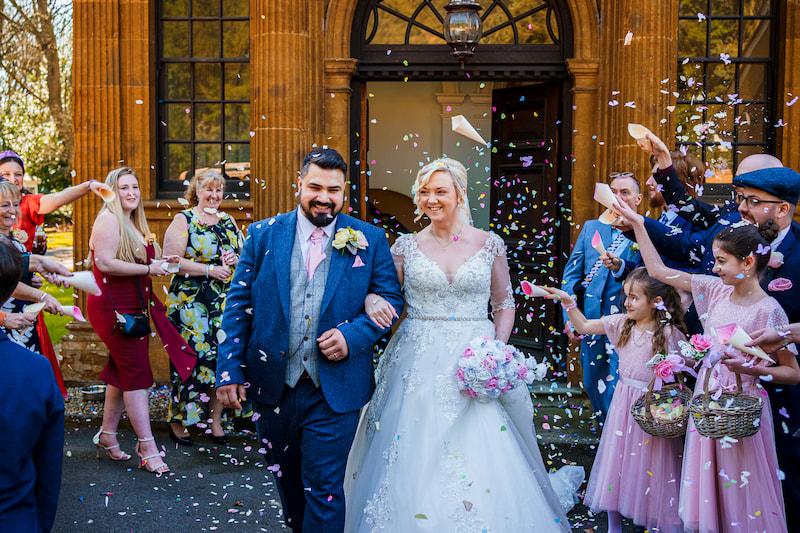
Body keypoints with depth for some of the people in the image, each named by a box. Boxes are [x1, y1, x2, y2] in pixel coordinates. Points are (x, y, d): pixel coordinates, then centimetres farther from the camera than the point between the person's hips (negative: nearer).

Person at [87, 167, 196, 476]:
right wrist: (149, 269, -20)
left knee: (122, 374, 15)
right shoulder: (108, 220, -13)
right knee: (137, 375, -9)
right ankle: (147, 448, -6)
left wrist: (160, 262, 9)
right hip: (113, 309, -9)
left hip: (133, 309, 9)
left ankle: (107, 436, 27)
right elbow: (105, 263, -24)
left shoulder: (132, 223, 16)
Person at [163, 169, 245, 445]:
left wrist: (235, 260, -3)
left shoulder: (228, 222, 13)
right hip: (191, 304, -5)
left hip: (225, 303, 5)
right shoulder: (183, 220, -3)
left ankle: (216, 420, 15)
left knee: (221, 357, 4)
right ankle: (178, 420, 11)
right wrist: (210, 269, -17)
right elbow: (171, 261, -13)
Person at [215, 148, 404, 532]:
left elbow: (390, 298, 1)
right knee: (287, 480, 20)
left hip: (335, 389, -2)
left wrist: (353, 335, -17)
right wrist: (229, 370, -5)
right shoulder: (263, 235, 1)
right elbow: (238, 305, 1)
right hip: (273, 385, 3)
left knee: (324, 488, 1)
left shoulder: (369, 239, -1)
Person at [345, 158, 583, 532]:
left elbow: (504, 305, 9)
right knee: (413, 460, 2)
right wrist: (373, 302, -15)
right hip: (419, 367, 1)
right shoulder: (407, 245, 5)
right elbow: (377, 293, 9)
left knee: (482, 460, -1)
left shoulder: (490, 244, 3)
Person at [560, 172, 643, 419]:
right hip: (591, 322, 4)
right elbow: (571, 273, 9)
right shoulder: (592, 227, 10)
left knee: (616, 388, -6)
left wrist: (620, 267, -31)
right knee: (593, 385, 12)